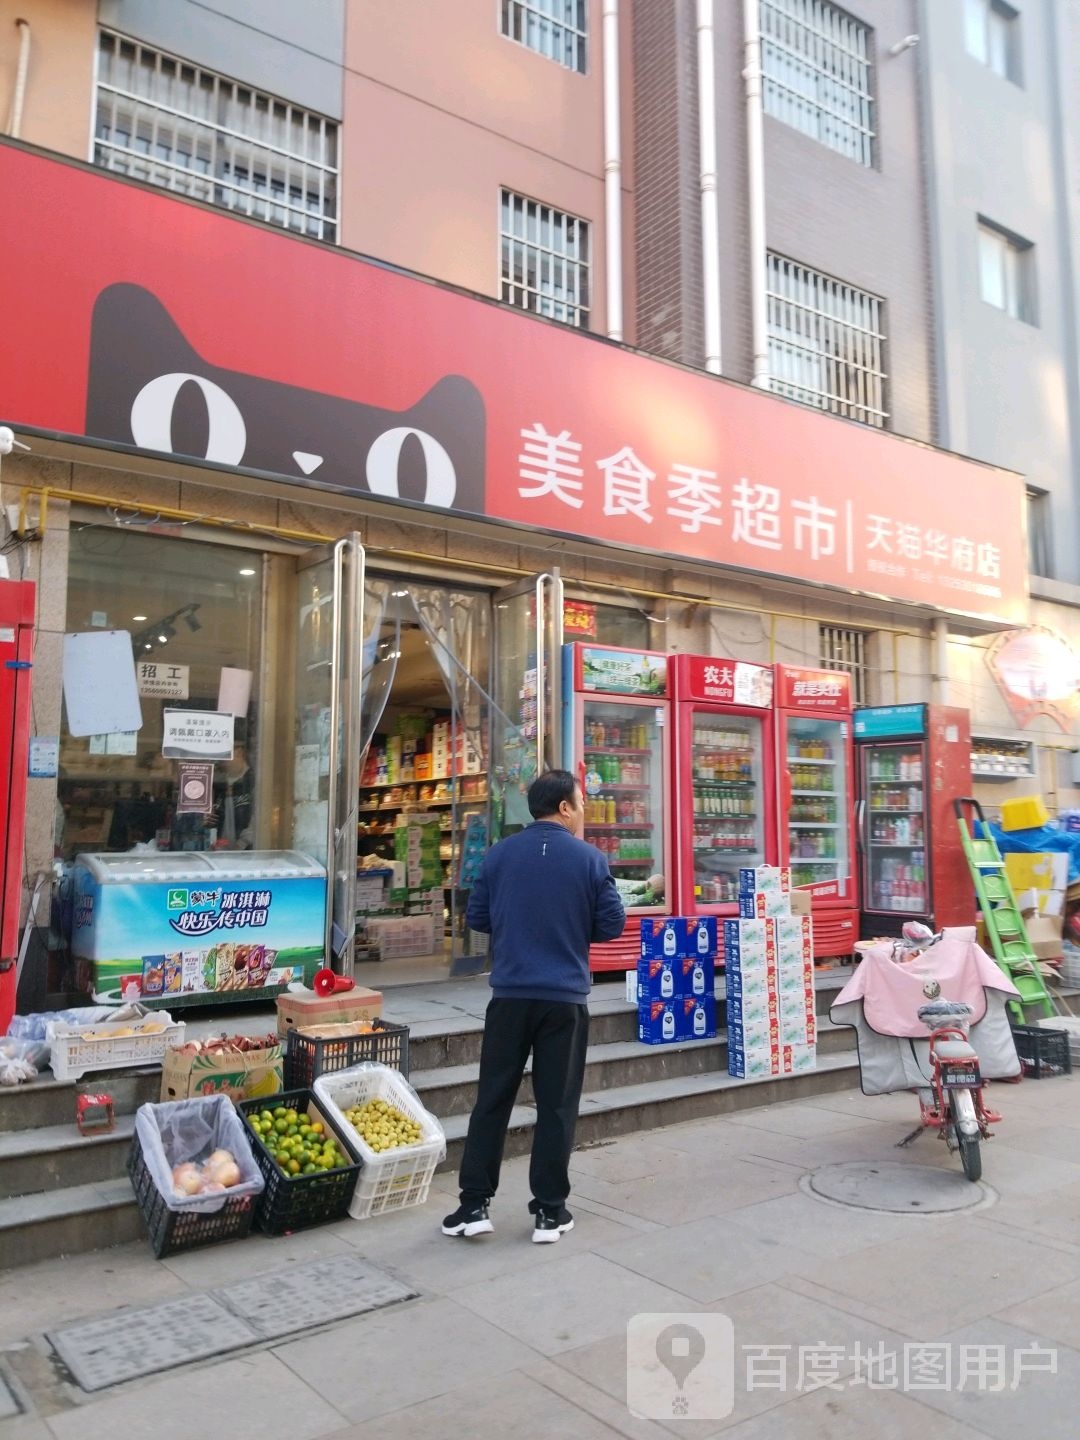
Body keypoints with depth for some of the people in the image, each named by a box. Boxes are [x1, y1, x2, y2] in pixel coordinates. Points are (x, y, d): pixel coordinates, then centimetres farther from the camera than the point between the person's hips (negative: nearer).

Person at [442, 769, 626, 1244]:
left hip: (510, 995, 2)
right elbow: (612, 924, -3)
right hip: (565, 997, -2)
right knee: (556, 1105, 8)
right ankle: (549, 1211, 16)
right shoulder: (589, 859, -5)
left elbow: (476, 917, 6)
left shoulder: (499, 855, 0)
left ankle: (473, 1206, 14)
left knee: (492, 1100, 10)